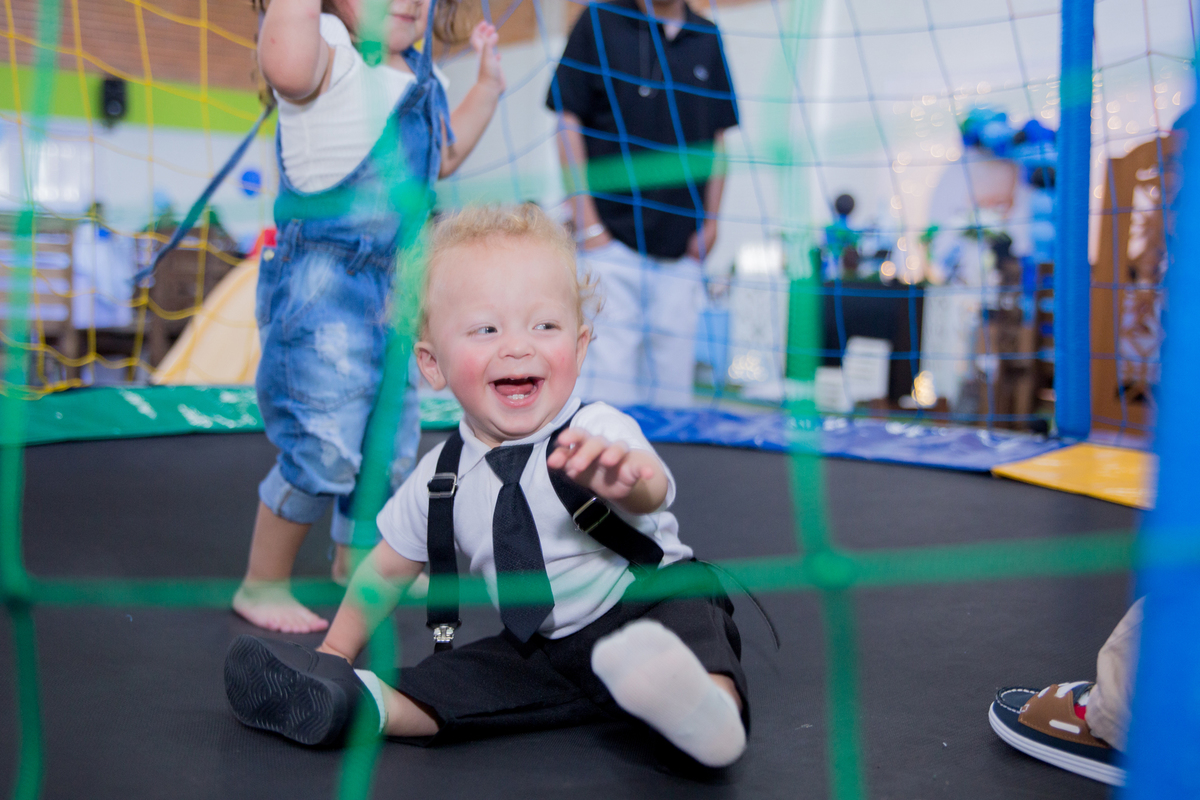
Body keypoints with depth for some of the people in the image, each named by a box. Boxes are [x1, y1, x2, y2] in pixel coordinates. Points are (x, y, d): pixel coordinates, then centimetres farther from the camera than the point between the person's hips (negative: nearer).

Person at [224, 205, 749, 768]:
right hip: (545, 650, 6)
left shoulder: (598, 434, -19)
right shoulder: (442, 477, -3)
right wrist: (334, 655, 14)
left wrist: (620, 475, -66)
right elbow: (387, 569, 14)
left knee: (687, 614, -37)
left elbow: (651, 490, -42)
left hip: (653, 602, -6)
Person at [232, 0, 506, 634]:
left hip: (388, 281, 9)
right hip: (319, 279, -9)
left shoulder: (417, 76, 15)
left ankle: (356, 557, 42)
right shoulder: (328, 51, -14)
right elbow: (286, 68, -41)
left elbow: (441, 158, 32)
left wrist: (488, 83, 29)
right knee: (323, 448, -9)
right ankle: (263, 585, 10)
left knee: (392, 443, 18)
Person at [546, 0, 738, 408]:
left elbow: (718, 137, 15)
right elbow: (569, 121, -1)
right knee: (608, 369, -6)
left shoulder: (708, 39, 12)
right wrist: (586, 219, -7)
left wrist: (711, 220, 6)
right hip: (612, 235, -3)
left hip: (683, 247, 4)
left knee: (672, 384, 5)